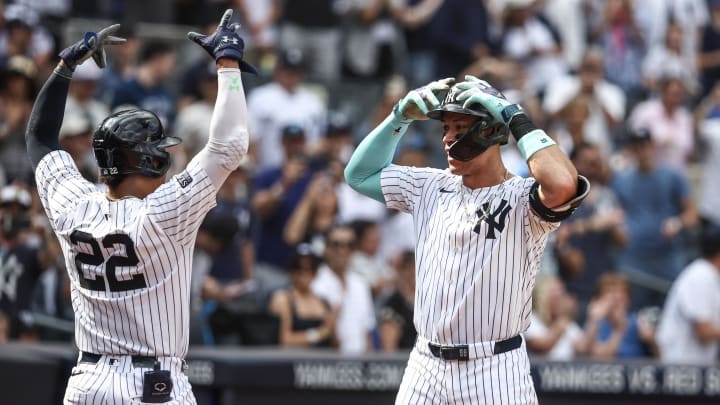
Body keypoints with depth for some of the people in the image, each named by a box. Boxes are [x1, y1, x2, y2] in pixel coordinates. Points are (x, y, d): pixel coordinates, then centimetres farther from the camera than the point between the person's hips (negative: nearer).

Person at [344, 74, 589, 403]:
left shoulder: (522, 198, -10)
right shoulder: (432, 188, 9)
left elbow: (563, 185, -33)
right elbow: (359, 174, 17)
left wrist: (515, 117, -21)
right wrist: (400, 117, 5)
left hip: (495, 375, -5)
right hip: (425, 368, 6)